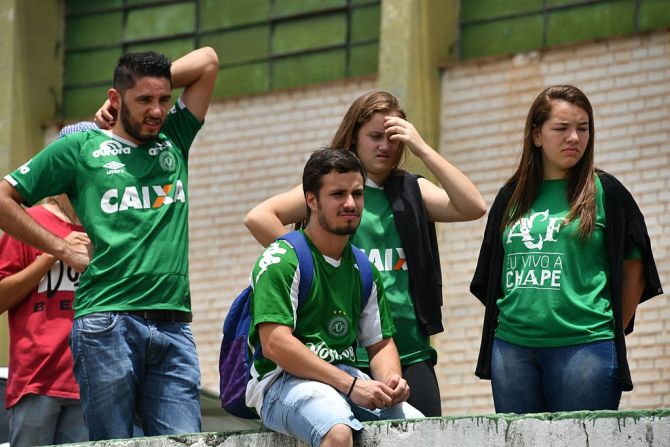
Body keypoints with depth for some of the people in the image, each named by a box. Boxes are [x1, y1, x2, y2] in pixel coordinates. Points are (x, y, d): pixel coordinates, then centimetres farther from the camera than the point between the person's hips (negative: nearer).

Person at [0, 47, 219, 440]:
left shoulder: (174, 140, 19)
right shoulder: (80, 148, 8)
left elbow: (208, 60, 21)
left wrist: (154, 84, 17)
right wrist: (62, 249, 4)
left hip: (174, 326, 3)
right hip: (107, 322, -3)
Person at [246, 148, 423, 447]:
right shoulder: (281, 260, -7)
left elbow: (380, 343, 22)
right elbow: (274, 344, -17)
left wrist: (391, 379, -4)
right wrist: (350, 385, -20)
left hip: (349, 378, 7)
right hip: (284, 382, -7)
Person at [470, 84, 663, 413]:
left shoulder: (605, 192, 3)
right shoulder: (511, 197, 14)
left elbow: (634, 269, 5)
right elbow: (490, 276, 21)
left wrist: (612, 331, 4)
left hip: (584, 346, -4)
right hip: (512, 346, 4)